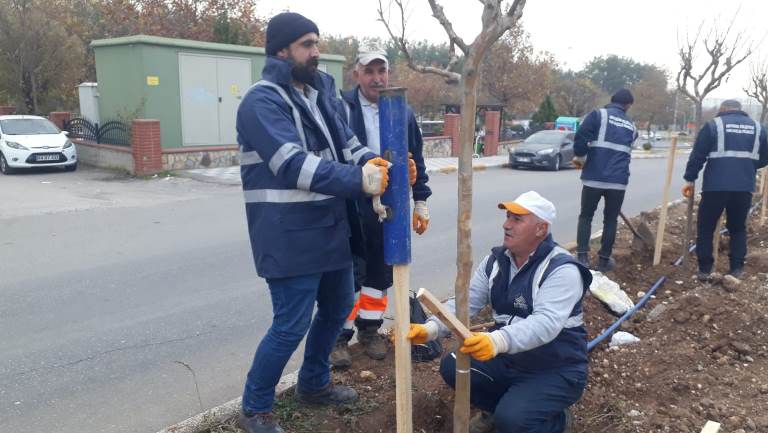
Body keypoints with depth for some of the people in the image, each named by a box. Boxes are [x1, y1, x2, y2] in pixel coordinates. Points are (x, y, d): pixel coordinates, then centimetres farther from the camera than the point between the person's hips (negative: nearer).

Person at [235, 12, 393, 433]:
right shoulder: (262, 101, -15)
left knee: (337, 306, 19)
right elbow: (294, 165, -27)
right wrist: (360, 180, -32)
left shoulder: (319, 93, 12)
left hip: (329, 227, 9)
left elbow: (346, 143, 10)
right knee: (291, 324, -3)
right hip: (289, 235, -9)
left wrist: (376, 164, -12)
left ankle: (313, 383, 41)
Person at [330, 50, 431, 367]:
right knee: (349, 272, 2)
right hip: (351, 207, -4)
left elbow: (416, 159, 12)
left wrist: (420, 201, 11)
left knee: (381, 272, 13)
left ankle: (369, 329, 29)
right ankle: (340, 336, 16)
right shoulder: (341, 107, -6)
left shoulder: (403, 112, 8)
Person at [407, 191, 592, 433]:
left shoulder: (562, 270, -22)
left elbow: (545, 323, -36)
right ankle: (502, 406, 16)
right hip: (508, 358, 6)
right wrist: (431, 329, -25)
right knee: (452, 367, -9)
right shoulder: (496, 261, -1)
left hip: (556, 370, -6)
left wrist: (499, 340, -54)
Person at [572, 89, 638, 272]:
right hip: (618, 180, 2)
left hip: (594, 177, -2)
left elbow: (581, 136, -14)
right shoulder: (631, 126, 16)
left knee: (586, 216, 11)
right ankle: (604, 259, 17)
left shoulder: (598, 114, 0)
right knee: (610, 220, 14)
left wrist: (580, 155, 2)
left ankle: (582, 256, 3)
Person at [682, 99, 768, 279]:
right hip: (744, 187, 3)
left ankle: (704, 269, 7)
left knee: (706, 227, 8)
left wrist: (690, 179, 3)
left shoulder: (714, 124, 2)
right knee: (738, 227, 17)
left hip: (715, 186, -3)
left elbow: (697, 156, -3)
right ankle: (737, 268, 14)